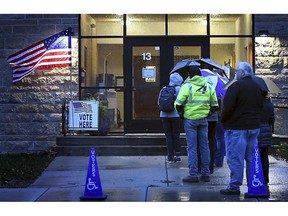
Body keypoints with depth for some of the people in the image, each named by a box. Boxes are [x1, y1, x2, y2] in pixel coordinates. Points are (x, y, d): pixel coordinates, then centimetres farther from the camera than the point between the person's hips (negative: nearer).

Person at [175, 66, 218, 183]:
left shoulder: (187, 86, -8)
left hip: (190, 119, -4)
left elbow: (178, 104, -12)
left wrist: (182, 112, 6)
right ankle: (206, 174, 14)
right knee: (204, 146, 10)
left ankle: (193, 174, -1)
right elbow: (215, 106, 9)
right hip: (203, 120, 4)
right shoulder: (209, 87, 8)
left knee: (192, 147, -1)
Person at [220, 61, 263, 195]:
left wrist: (223, 119, -2)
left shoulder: (236, 86, -13)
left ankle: (234, 187, -1)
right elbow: (260, 106, 17)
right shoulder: (257, 87, 11)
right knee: (251, 157, 13)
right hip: (254, 126, 8)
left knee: (235, 158, -3)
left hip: (237, 127, -7)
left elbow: (228, 107, -17)